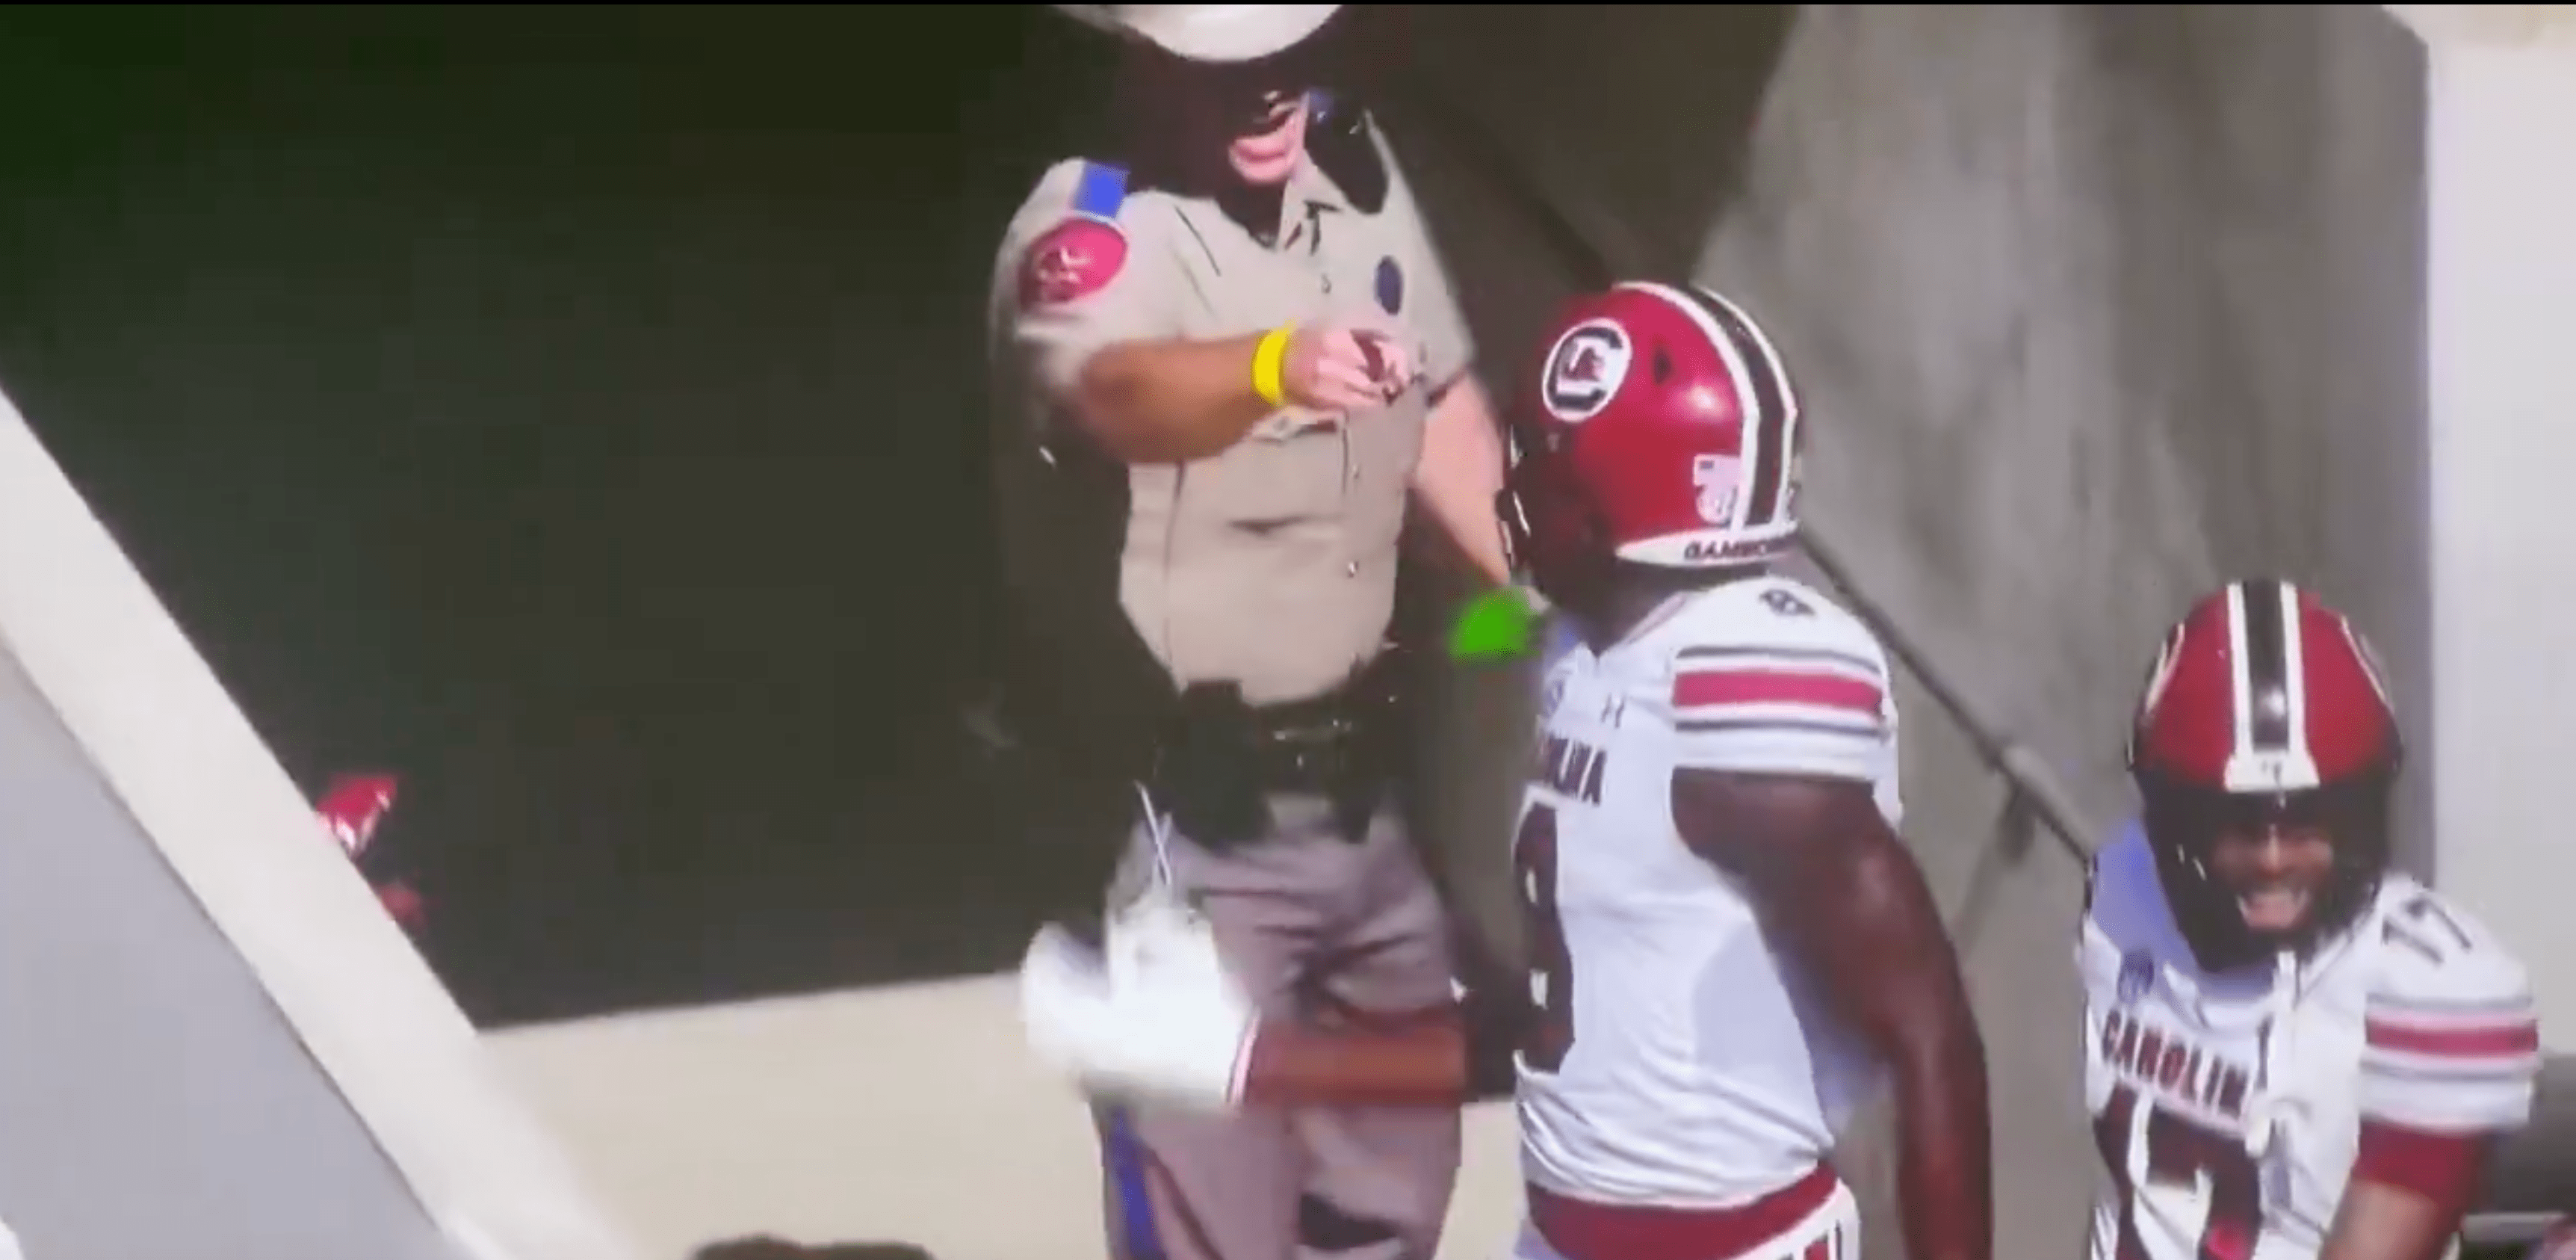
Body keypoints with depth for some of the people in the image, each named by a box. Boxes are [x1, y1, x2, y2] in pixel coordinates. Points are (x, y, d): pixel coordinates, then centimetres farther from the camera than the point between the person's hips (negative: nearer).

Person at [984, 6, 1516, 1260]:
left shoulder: (1353, 168, 3)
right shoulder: (1096, 225, -21)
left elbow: (1439, 405, 17)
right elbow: (1114, 388, -45)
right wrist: (1274, 366, -64)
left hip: (1351, 787, 7)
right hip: (1185, 817, -7)